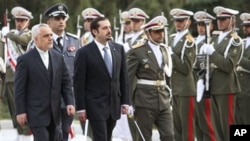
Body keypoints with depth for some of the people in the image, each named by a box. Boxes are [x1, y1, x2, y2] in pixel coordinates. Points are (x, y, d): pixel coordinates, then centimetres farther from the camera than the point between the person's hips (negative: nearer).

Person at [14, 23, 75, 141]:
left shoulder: (58, 58, 9)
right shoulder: (25, 60, -7)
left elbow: (66, 83, 11)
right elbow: (19, 88, -7)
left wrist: (70, 103, -2)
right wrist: (20, 112, -11)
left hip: (53, 113, 6)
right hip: (36, 113, -6)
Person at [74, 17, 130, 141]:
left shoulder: (118, 49, 7)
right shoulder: (84, 53, -8)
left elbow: (123, 77, 12)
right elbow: (78, 83, -7)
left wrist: (125, 101, 6)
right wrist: (80, 108, -10)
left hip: (114, 104, 5)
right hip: (96, 105, -5)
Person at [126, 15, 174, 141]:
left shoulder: (165, 50, 12)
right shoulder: (137, 52, -7)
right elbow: (127, 79, -7)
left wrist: (168, 95, 15)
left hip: (164, 102, 5)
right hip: (145, 102, -5)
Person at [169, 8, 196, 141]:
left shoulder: (189, 41, -11)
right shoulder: (172, 38, 14)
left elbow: (186, 68, -17)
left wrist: (172, 56, -20)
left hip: (186, 89, -8)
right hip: (174, 88, 8)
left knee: (187, 125, -4)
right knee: (177, 126, 12)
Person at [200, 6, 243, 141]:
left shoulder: (235, 40, -9)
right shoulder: (217, 38, 16)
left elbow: (229, 66, -19)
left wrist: (211, 52, -23)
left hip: (226, 88, -8)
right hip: (215, 87, 8)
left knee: (228, 125, -6)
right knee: (217, 125, 9)